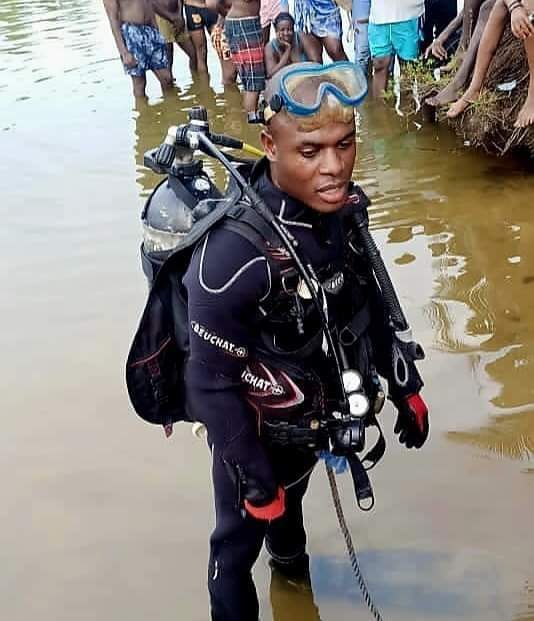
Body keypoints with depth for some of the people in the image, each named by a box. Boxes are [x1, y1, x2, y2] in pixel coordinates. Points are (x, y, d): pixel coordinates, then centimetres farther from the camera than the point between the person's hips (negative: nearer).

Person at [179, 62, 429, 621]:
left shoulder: (340, 207, -16)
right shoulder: (234, 252, -37)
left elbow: (367, 298, 2)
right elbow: (211, 383, -27)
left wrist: (406, 390, 8)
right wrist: (256, 482, -18)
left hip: (314, 415, 7)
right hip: (257, 432, -7)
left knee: (292, 493, 34)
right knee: (239, 539, 17)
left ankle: (289, 556, 65)